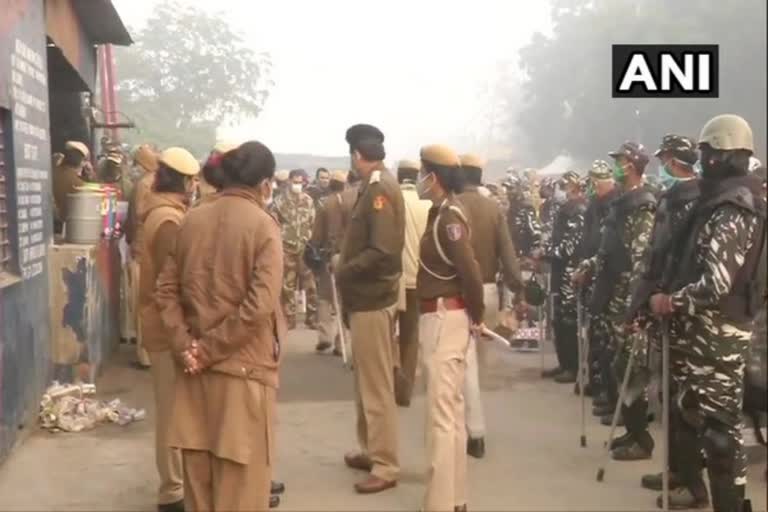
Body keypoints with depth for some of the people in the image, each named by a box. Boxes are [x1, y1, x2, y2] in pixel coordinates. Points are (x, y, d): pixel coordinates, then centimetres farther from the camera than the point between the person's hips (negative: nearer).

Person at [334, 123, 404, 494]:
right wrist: (344, 263, 4)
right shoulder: (373, 187, 11)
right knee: (366, 380, 18)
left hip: (372, 299, -10)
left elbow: (382, 252, -26)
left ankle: (386, 467, 7)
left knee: (377, 385, -2)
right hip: (365, 297, 10)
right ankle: (370, 451, 31)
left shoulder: (380, 189, -17)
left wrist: (342, 270, -16)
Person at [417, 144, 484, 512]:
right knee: (452, 412, 16)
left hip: (445, 318, -10)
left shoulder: (449, 217, -17)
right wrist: (471, 316, 9)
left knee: (440, 415, -5)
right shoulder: (442, 213, 12)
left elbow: (471, 272, -22)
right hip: (442, 317, 10)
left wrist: (476, 316, -9)